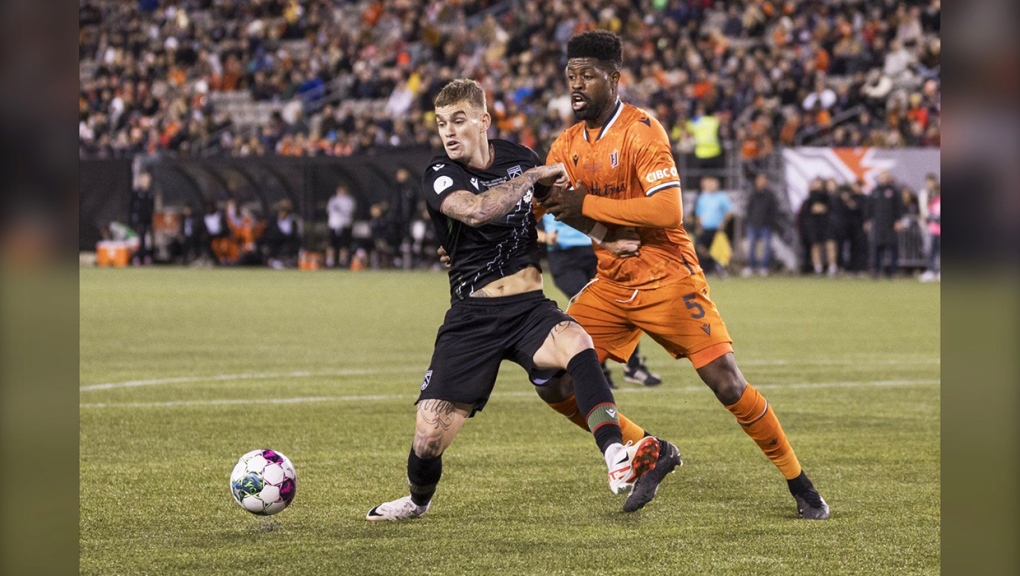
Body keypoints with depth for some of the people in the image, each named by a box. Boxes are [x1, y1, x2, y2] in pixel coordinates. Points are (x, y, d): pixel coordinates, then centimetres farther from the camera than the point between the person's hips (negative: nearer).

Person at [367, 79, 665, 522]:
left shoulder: (518, 158, 6)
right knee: (429, 440, -7)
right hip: (472, 315, -1)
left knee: (576, 343, -34)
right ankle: (417, 501, 29)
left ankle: (617, 462, -48)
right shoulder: (439, 176, -6)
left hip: (530, 307, 2)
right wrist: (534, 175, -19)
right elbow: (477, 210, -30)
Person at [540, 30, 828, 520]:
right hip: (611, 285, 7)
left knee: (728, 385, -12)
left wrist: (587, 204, -24)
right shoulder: (567, 145, 6)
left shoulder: (641, 131, -16)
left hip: (667, 281, -7)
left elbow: (668, 211, -26)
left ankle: (799, 484, 4)